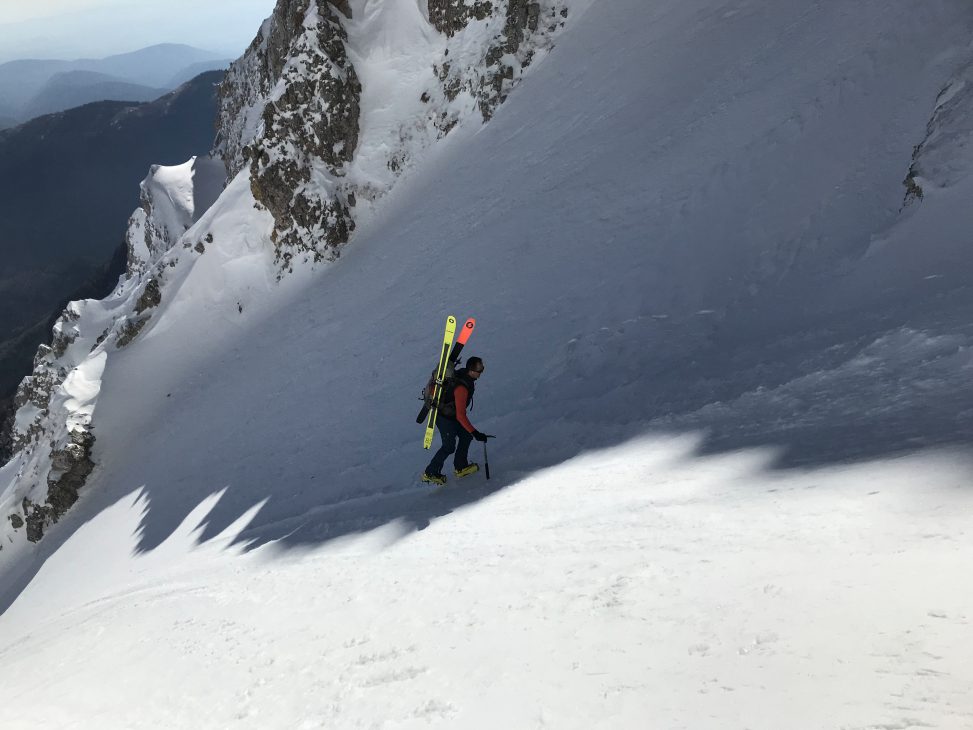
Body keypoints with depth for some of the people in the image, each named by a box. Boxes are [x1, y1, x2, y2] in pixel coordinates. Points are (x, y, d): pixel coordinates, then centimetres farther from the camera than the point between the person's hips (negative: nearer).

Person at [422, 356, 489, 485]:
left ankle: (460, 467, 24)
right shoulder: (462, 388, -37)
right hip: (445, 418, -9)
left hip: (452, 414, 9)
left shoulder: (464, 374, -9)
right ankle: (430, 473, 17)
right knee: (449, 446, 3)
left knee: (466, 436, 12)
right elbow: (461, 415, -36)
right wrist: (475, 433, -35)